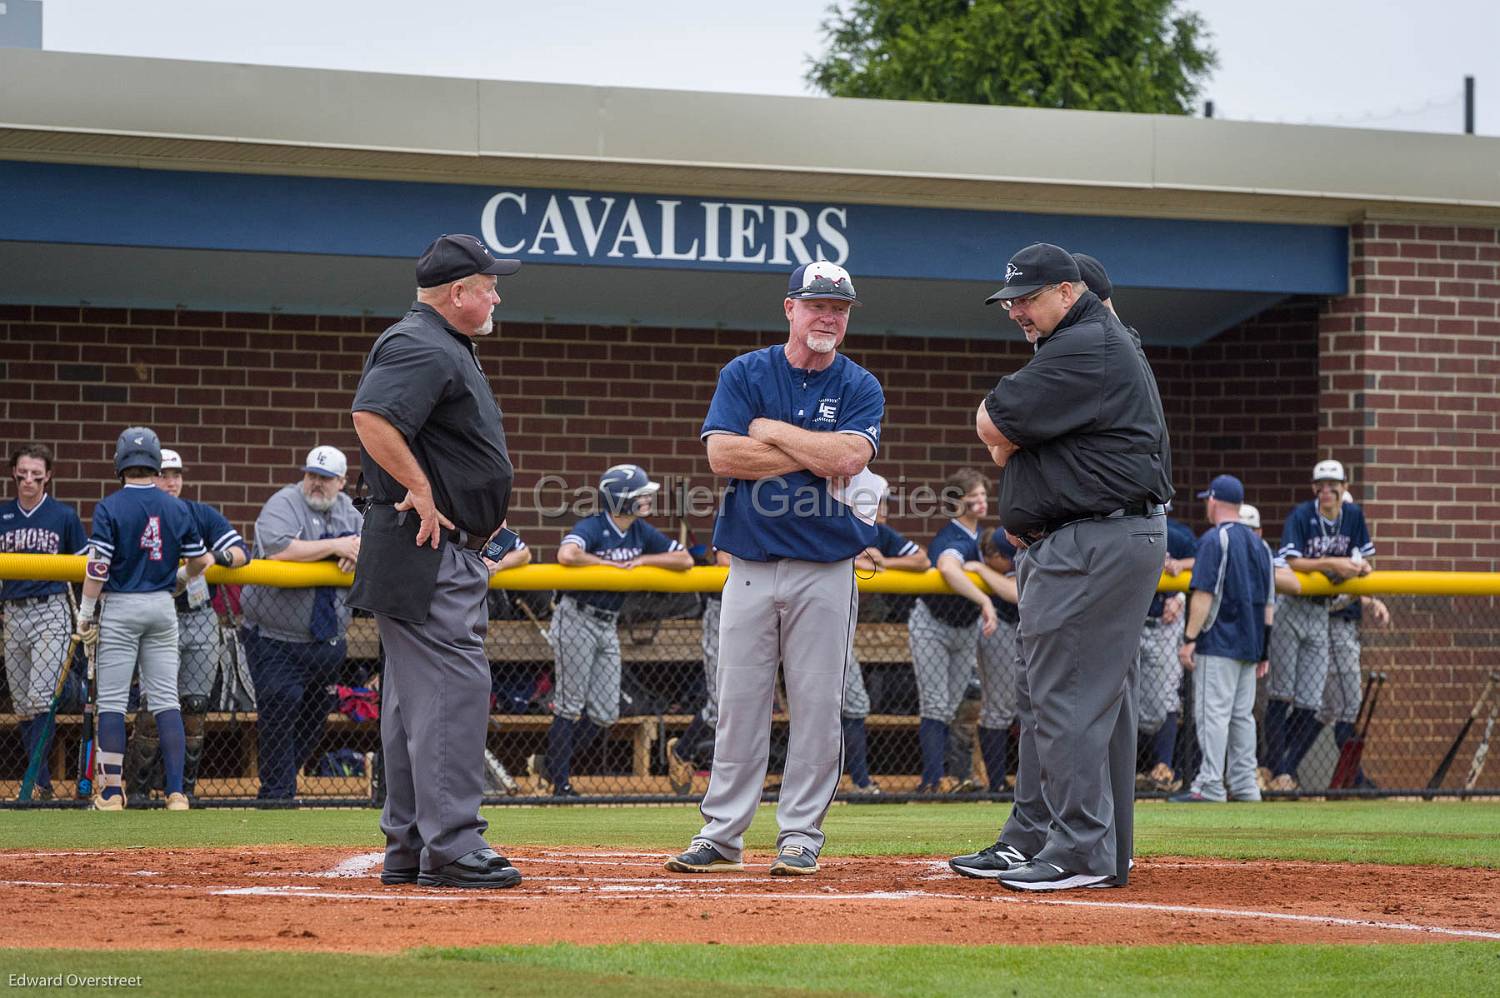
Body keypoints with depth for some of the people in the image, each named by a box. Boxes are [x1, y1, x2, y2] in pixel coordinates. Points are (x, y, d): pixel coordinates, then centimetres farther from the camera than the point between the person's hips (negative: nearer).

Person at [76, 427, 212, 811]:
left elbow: (98, 566, -13)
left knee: (112, 700, 1)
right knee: (166, 700, 4)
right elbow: (200, 562, 8)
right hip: (162, 607, 3)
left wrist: (85, 613, -6)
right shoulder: (177, 508, 3)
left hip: (120, 607, -3)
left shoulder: (109, 507, -8)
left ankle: (111, 793, -2)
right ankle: (176, 792, -2)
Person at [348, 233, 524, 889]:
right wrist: (421, 491, -24)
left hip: (449, 552, 11)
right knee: (454, 689, -13)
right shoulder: (421, 348, -15)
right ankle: (451, 848, -14)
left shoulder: (446, 348, 20)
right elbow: (372, 417, -31)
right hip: (428, 555, -11)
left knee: (419, 697, 12)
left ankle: (410, 847, 16)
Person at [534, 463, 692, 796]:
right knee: (571, 706, -4)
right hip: (577, 618, -7)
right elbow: (567, 555, -35)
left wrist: (643, 560, -8)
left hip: (608, 625, 7)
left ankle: (549, 763, 21)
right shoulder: (592, 527, -15)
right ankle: (561, 784, 5)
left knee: (605, 715, 5)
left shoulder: (641, 532, 6)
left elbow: (685, 560, 6)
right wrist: (610, 563, -20)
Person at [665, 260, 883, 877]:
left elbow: (847, 457, -15)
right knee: (738, 702, 2)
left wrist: (771, 430, -7)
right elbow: (722, 454, -10)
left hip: (826, 571, -1)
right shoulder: (744, 374, 5)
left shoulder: (860, 388, 4)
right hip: (751, 566, 1)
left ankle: (801, 835, 7)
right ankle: (722, 833, 7)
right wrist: (814, 456, -12)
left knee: (817, 705, 0)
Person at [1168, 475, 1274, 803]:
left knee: (1213, 712, -9)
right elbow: (1269, 601, 16)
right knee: (1242, 715, 10)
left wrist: (1189, 638, -16)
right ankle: (1244, 786, 10)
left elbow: (1204, 594, -16)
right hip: (1250, 643, 8)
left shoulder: (1214, 540, -9)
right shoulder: (1259, 543, 15)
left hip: (1219, 643, -8)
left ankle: (1210, 786, -14)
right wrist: (1264, 650, 18)